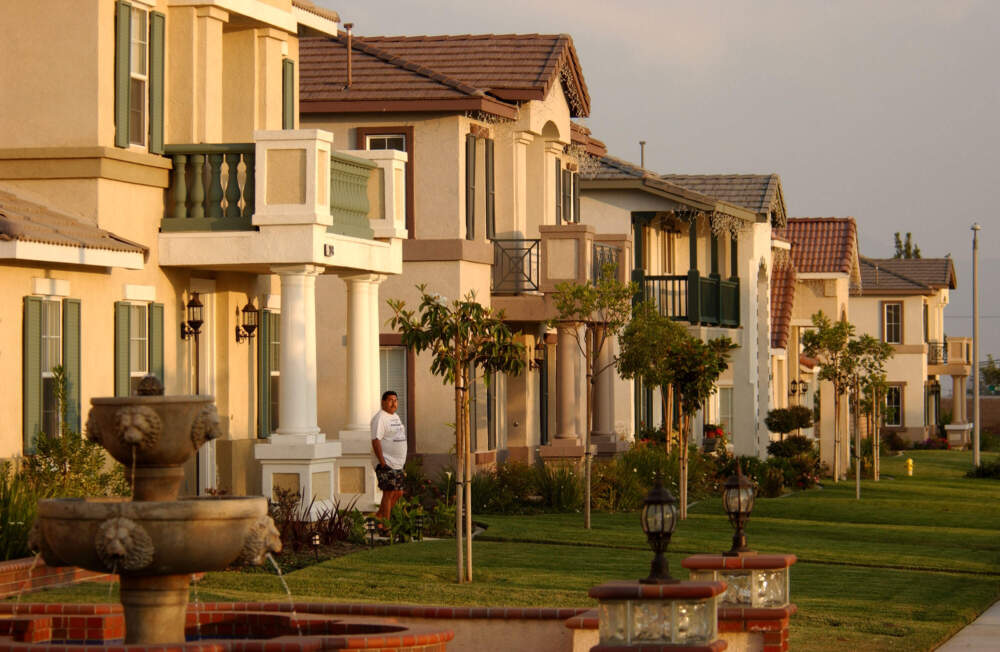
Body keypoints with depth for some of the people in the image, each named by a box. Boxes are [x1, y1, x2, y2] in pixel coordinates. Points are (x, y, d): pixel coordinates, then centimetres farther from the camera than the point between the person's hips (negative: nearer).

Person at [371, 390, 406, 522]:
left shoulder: (396, 417, 18)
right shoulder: (380, 418, -12)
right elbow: (376, 441, -19)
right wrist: (382, 463, -23)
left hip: (398, 465, 9)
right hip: (387, 464, -9)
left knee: (398, 493, 11)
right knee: (389, 493, -8)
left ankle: (379, 515, 22)